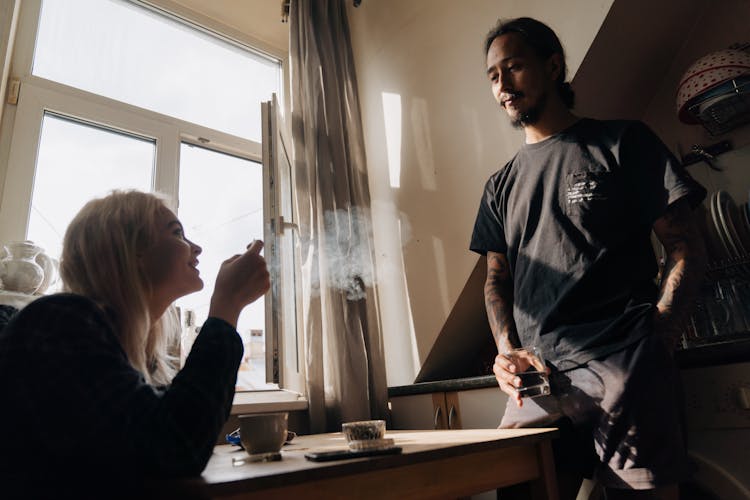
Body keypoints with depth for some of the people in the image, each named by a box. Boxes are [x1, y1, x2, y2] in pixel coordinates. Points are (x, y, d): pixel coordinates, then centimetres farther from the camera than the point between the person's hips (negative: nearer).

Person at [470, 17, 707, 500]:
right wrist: (507, 351, 0)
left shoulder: (622, 143, 6)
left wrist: (651, 345, -10)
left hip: (624, 370, -3)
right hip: (537, 378, 4)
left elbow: (688, 251, 1)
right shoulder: (501, 186, 17)